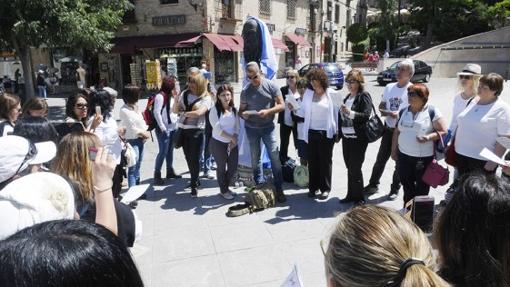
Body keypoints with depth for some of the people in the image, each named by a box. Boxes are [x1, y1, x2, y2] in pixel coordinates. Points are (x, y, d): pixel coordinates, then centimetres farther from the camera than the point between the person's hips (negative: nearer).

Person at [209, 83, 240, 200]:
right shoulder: (215, 110, -11)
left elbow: (237, 127, 3)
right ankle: (223, 190, 25)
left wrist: (234, 140, -12)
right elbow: (217, 129, -17)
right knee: (221, 167, 7)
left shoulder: (234, 110, 4)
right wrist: (231, 138, -16)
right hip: (218, 143, -5)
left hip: (232, 144, 5)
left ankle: (226, 187, 34)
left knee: (233, 167, 9)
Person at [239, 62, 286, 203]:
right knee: (255, 158, 12)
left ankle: (279, 189, 2)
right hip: (251, 128, 3)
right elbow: (241, 109, 8)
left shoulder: (271, 86, -7)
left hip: (268, 127, -3)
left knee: (275, 157, -6)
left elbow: (281, 105, -7)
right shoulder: (245, 91, 1)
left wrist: (268, 111, -24)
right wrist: (243, 114, -17)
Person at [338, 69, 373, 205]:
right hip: (346, 137, 7)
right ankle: (351, 195, 23)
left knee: (355, 168, -2)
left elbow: (366, 115, -18)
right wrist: (339, 133, 17)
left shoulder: (364, 96, -7)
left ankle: (358, 198, 10)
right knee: (349, 168, 13)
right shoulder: (347, 97, 16)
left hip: (358, 138, -7)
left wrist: (351, 113, -29)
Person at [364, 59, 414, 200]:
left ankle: (395, 189, 24)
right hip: (388, 129, 4)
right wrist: (390, 113, -9)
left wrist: (400, 115, -21)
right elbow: (381, 107, 10)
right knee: (381, 158, 11)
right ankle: (373, 184, 24)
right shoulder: (389, 87, 6)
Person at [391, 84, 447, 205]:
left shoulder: (432, 112, -9)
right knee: (407, 186, 15)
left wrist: (429, 137, -26)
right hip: (403, 156, 5)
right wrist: (393, 150, 12)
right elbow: (397, 132, 13)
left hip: (424, 158, -5)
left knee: (422, 188, 9)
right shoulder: (404, 111, 7)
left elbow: (443, 131, -10)